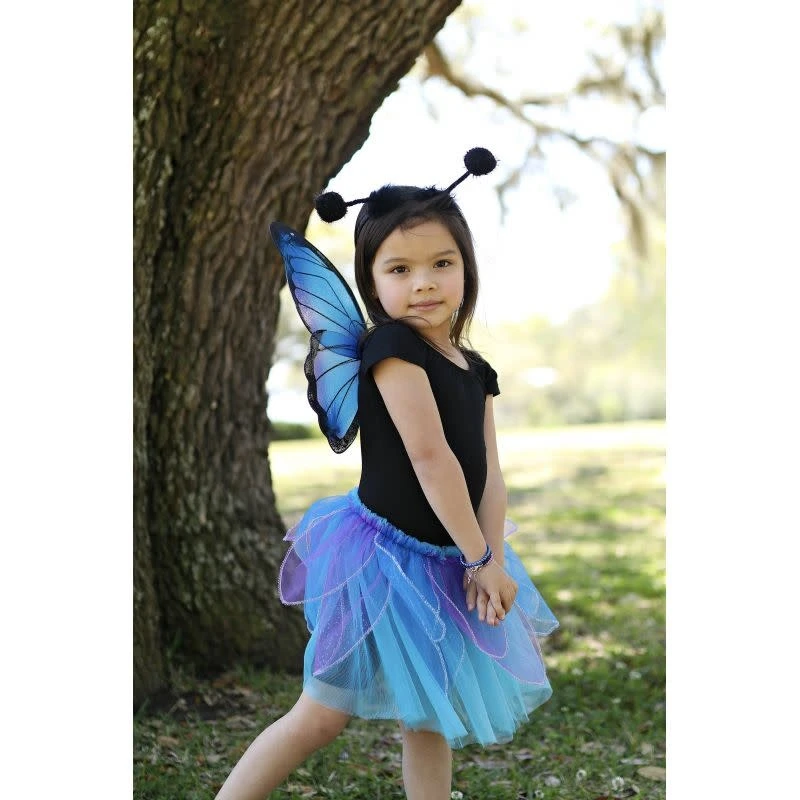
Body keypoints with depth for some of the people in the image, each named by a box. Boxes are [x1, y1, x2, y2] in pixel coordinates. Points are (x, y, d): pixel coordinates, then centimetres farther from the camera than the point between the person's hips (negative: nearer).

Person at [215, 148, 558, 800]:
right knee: (324, 715, 0)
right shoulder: (392, 346, -17)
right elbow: (427, 455, -22)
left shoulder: (476, 371, 6)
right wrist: (481, 557, -17)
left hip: (444, 563, 8)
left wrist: (488, 560, -14)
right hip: (388, 556, -8)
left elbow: (490, 474, 0)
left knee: (429, 718, 17)